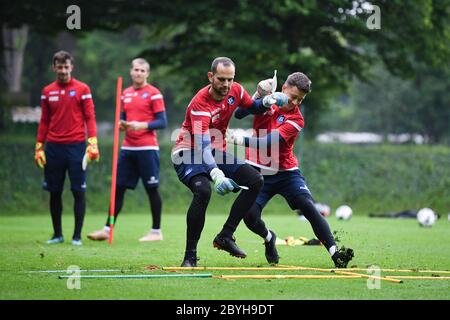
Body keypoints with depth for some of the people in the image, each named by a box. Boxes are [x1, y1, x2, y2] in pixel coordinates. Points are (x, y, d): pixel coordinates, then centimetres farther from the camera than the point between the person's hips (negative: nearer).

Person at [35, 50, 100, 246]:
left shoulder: (82, 89, 1)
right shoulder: (47, 92, 10)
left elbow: (90, 117, -1)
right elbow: (44, 121, 13)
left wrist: (93, 143, -12)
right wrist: (39, 147, 8)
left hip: (76, 147, -3)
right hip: (53, 147, 3)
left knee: (79, 192, -4)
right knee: (54, 192, 6)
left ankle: (77, 236, 2)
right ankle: (57, 234, 16)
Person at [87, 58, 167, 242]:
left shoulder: (154, 94, -4)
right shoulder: (126, 94, 14)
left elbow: (162, 122, -7)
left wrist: (142, 125, -20)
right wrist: (121, 125, -1)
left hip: (147, 148, -6)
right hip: (128, 148, 6)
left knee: (152, 189, -1)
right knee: (118, 188, 4)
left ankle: (156, 232, 7)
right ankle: (107, 229, 7)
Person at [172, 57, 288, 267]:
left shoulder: (235, 91, -6)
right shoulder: (200, 104, -27)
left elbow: (252, 107, 18)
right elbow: (202, 146, -37)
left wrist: (266, 102, -6)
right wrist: (216, 175, -53)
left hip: (217, 152, 7)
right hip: (189, 153, -7)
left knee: (255, 181, -7)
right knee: (203, 191, -34)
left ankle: (225, 237, -4)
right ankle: (190, 255, -25)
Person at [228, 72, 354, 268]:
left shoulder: (296, 120, -12)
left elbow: (269, 143, -23)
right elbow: (238, 115, -9)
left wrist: (242, 140, -34)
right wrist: (258, 94, -22)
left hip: (286, 172, -1)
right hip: (258, 171, 1)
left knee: (309, 208, -20)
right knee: (250, 216, -16)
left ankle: (335, 254, -21)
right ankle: (269, 238, 19)